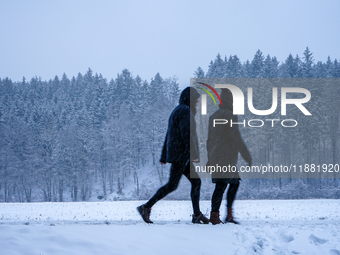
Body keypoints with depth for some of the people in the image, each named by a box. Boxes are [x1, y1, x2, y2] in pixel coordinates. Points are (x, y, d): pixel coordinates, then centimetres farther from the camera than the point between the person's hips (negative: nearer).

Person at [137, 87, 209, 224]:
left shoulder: (177, 112, 20)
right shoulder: (185, 111, -11)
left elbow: (169, 136, 20)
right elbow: (186, 134, -21)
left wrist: (164, 157, 20)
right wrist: (194, 154, -23)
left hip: (182, 156, 10)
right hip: (180, 154, -10)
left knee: (196, 181, 8)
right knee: (172, 185, -9)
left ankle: (197, 215, 8)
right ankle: (146, 207, -6)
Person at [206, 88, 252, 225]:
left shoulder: (213, 116, 18)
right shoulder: (230, 115, -9)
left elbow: (209, 139, 21)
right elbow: (236, 137, -15)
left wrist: (210, 160, 26)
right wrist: (247, 156, -11)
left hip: (215, 157, 9)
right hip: (226, 157, -9)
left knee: (235, 182, 14)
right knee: (221, 185, -8)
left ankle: (229, 214, 10)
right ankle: (214, 216, -10)